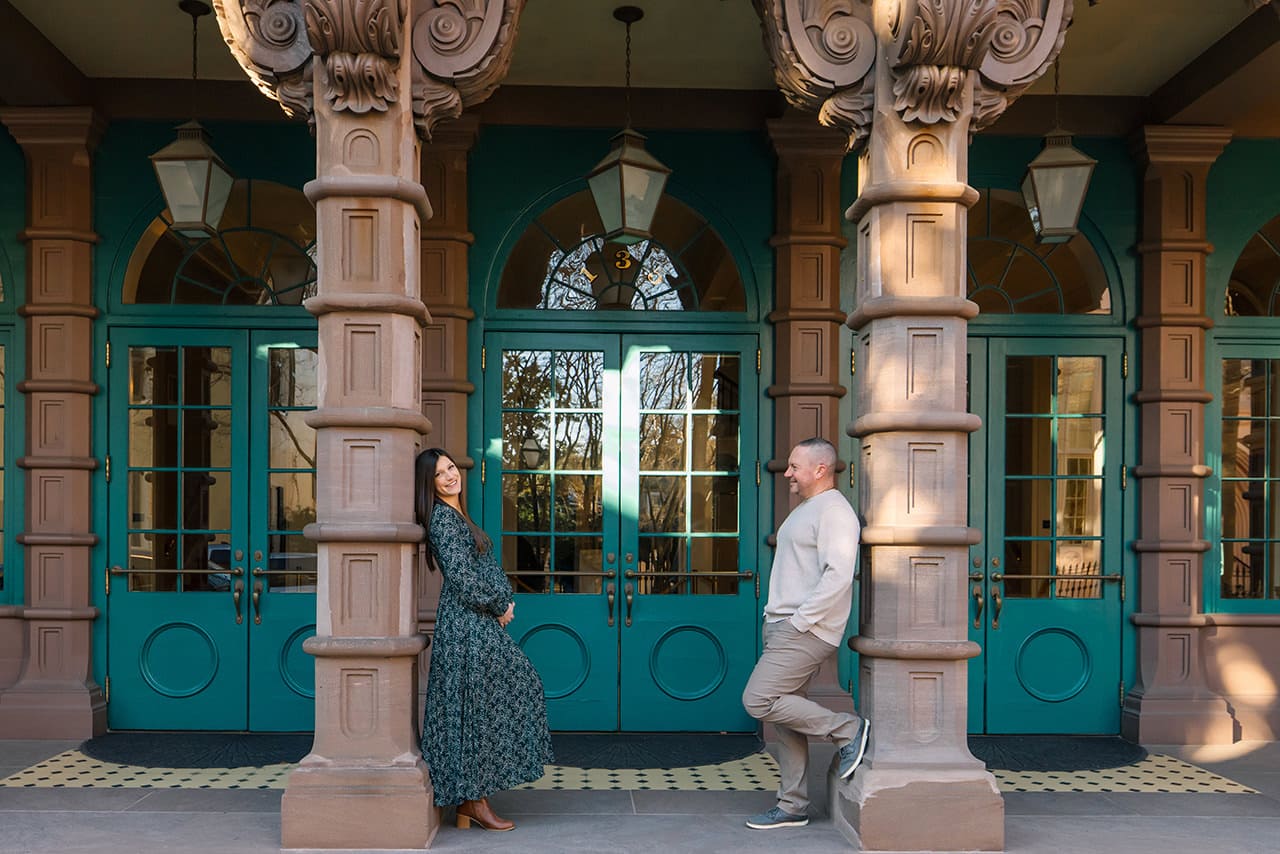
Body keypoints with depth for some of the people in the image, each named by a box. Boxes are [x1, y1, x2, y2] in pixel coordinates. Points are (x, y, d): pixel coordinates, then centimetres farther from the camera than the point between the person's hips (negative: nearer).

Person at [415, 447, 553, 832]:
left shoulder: (456, 515, 16)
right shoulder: (442, 518, -13)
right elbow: (461, 577, -20)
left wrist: (503, 602, 6)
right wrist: (499, 607, -8)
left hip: (479, 623, 10)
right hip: (467, 626, -10)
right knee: (474, 708, -4)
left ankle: (470, 799, 18)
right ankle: (473, 801, 5)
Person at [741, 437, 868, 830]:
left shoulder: (834, 511, -13)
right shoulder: (804, 510, 20)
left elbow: (838, 576, -23)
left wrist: (799, 621, -21)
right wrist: (776, 617, 16)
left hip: (806, 631, -10)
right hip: (782, 626, 10)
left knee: (759, 701, -15)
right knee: (784, 718, 9)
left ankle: (847, 729, -3)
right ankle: (792, 806, 17)